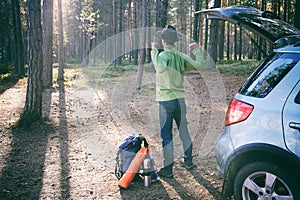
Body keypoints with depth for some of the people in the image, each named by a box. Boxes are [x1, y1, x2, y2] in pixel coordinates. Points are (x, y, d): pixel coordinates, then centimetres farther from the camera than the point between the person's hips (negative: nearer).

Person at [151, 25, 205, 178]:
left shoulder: (164, 55, -13)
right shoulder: (181, 56, 5)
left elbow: (161, 68, -34)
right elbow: (199, 65, 8)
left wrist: (154, 51, -24)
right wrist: (196, 50, 22)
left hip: (165, 100, -6)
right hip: (180, 99, 6)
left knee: (166, 136, 1)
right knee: (183, 131, 18)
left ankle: (168, 169, 6)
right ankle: (188, 161, 31)